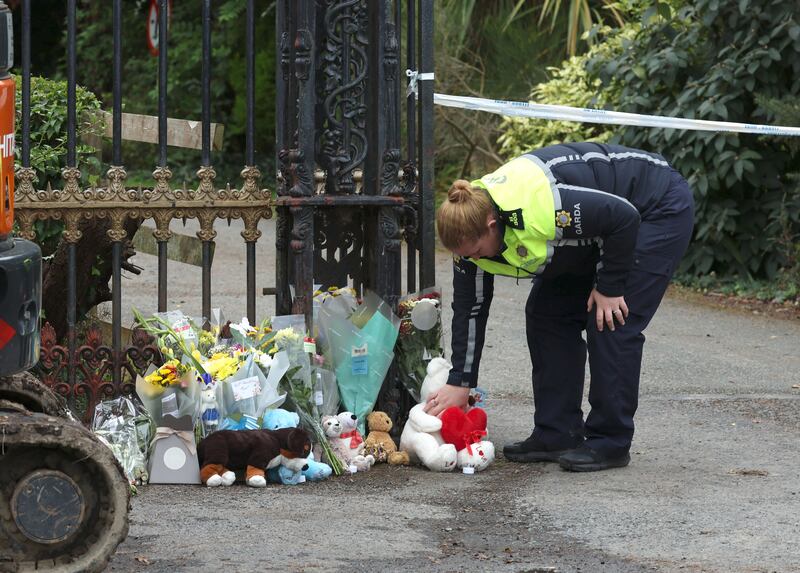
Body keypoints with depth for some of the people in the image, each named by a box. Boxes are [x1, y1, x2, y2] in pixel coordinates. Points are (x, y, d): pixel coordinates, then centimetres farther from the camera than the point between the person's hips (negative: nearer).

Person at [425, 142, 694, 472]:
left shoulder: (538, 205, -39)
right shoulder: (470, 226, -14)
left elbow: (624, 217, -29)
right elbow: (469, 309, -5)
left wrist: (609, 287, -20)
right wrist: (459, 383, -6)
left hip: (660, 207, -8)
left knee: (609, 323, -16)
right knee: (545, 314, 2)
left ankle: (610, 443, -8)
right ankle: (557, 435, 6)